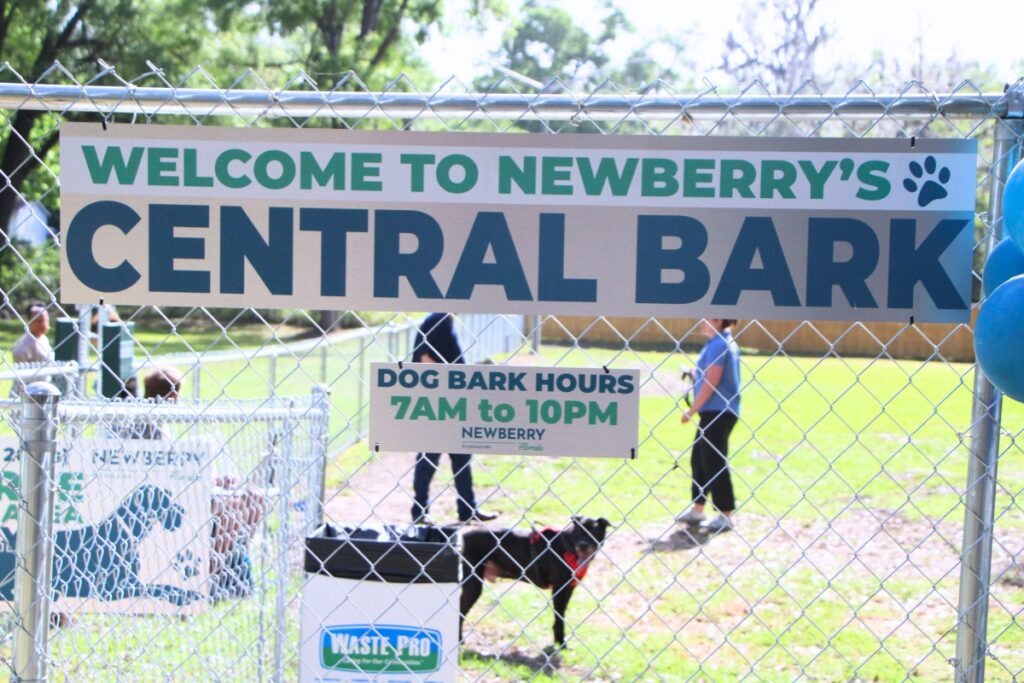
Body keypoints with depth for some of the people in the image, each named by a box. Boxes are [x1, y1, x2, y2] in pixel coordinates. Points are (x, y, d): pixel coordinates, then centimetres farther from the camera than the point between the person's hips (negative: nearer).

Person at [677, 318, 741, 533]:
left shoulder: (718, 345, -16)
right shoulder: (726, 342, 15)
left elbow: (711, 382, -20)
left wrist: (692, 410, -15)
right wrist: (697, 374, 11)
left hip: (717, 411, -10)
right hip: (714, 412, 10)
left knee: (714, 462, -5)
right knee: (699, 460, 16)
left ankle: (725, 516, 0)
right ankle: (697, 510, 24)